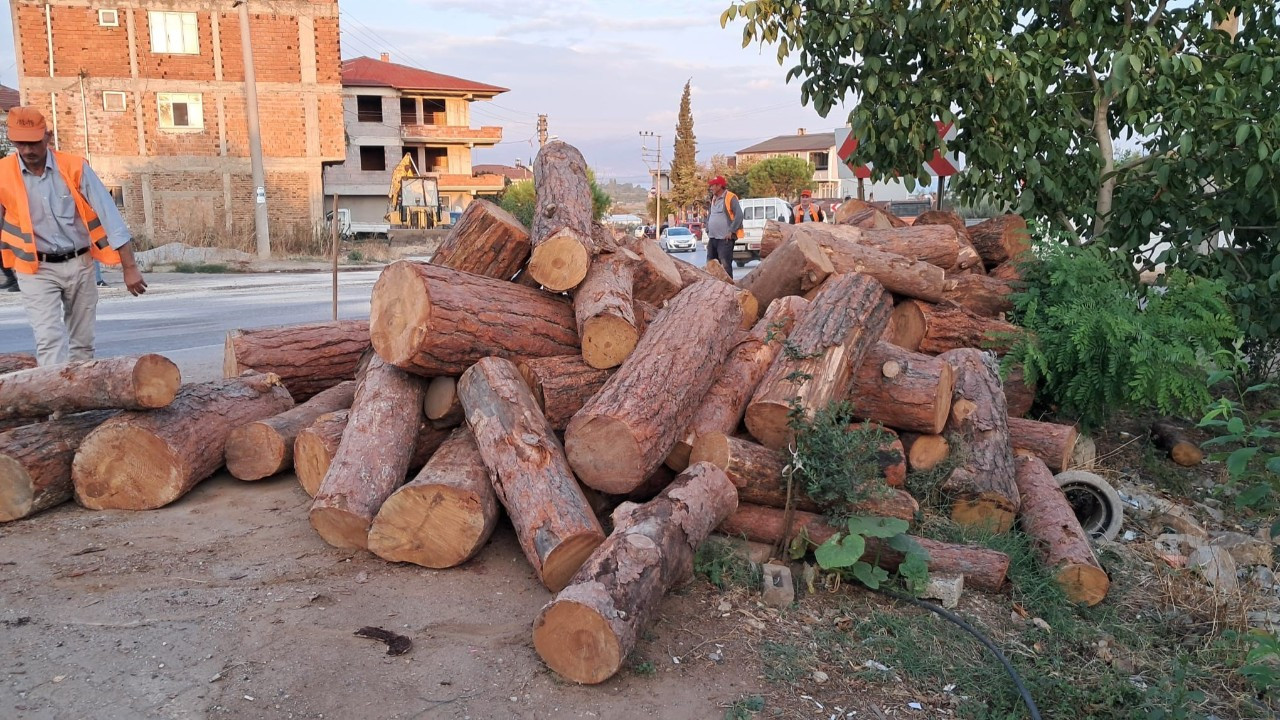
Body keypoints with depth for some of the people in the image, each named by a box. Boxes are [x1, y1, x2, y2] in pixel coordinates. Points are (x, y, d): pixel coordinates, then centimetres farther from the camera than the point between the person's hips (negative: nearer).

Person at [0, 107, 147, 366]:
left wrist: (129, 267, -13)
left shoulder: (75, 168, -8)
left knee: (82, 343, 12)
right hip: (37, 271, -1)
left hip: (80, 265, 1)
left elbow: (108, 214, -9)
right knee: (49, 341, -14)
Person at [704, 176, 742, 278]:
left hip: (725, 239, -8)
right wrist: (708, 231, 15)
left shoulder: (730, 198, -8)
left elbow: (739, 215, -14)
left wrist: (731, 231, -16)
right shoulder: (713, 199, 17)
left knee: (725, 265, -12)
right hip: (712, 239, 9)